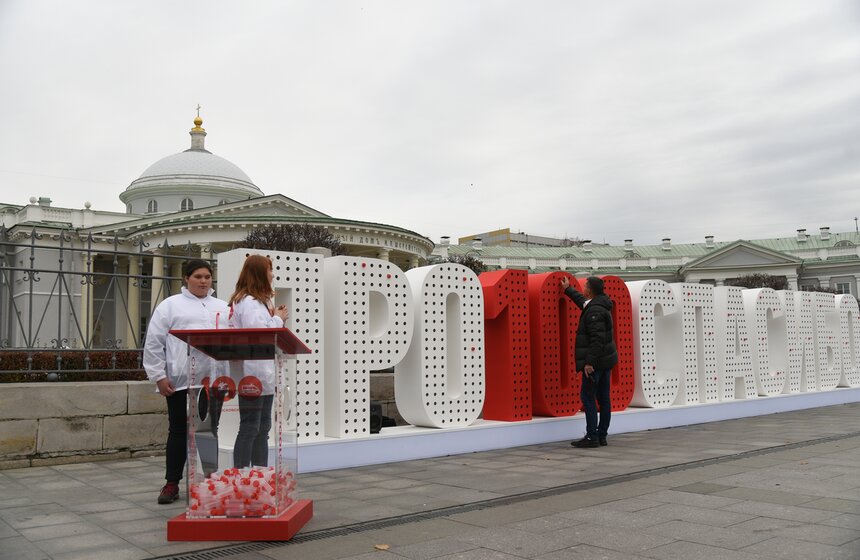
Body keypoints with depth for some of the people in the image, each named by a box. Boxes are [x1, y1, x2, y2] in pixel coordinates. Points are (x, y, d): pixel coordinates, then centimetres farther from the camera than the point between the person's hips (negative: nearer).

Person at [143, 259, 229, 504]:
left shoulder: (221, 307, 14)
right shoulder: (171, 305, 4)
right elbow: (154, 343, 0)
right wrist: (159, 376, -5)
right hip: (180, 381, -3)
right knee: (178, 431, 5)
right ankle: (172, 483, 15)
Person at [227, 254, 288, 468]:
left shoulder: (259, 301, 18)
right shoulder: (248, 302, -14)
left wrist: (275, 318, 3)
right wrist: (278, 319, -9)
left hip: (264, 374, 10)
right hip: (252, 376, -10)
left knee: (263, 428, 14)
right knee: (249, 429, -5)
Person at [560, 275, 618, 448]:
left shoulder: (594, 311, -18)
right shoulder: (601, 306, 13)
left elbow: (597, 339, -25)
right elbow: (582, 301, 35)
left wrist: (589, 362, -25)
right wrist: (568, 289, 45)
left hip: (595, 361, -10)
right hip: (605, 359, 10)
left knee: (587, 396, -6)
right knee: (603, 398, 10)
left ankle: (592, 437, -6)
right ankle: (601, 436, 15)